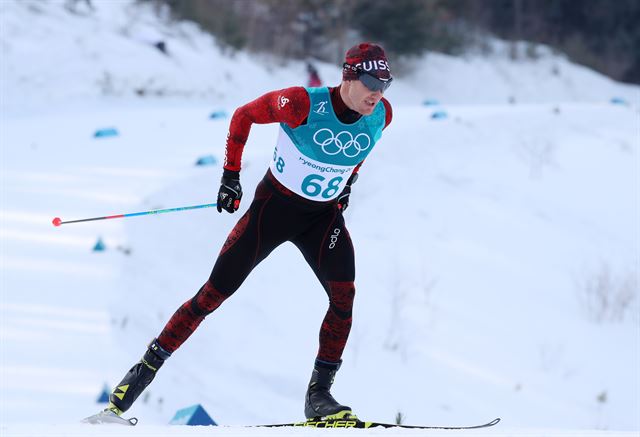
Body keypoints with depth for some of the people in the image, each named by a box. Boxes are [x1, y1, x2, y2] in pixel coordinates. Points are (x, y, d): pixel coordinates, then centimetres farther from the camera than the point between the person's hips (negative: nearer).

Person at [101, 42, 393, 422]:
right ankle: (145, 370, 8)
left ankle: (320, 394, -11)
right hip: (274, 205, -4)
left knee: (344, 294, -19)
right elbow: (243, 115, -9)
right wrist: (230, 174, -9)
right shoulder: (303, 104, -25)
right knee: (215, 293, -3)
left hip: (324, 216, 4)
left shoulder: (382, 115, -10)